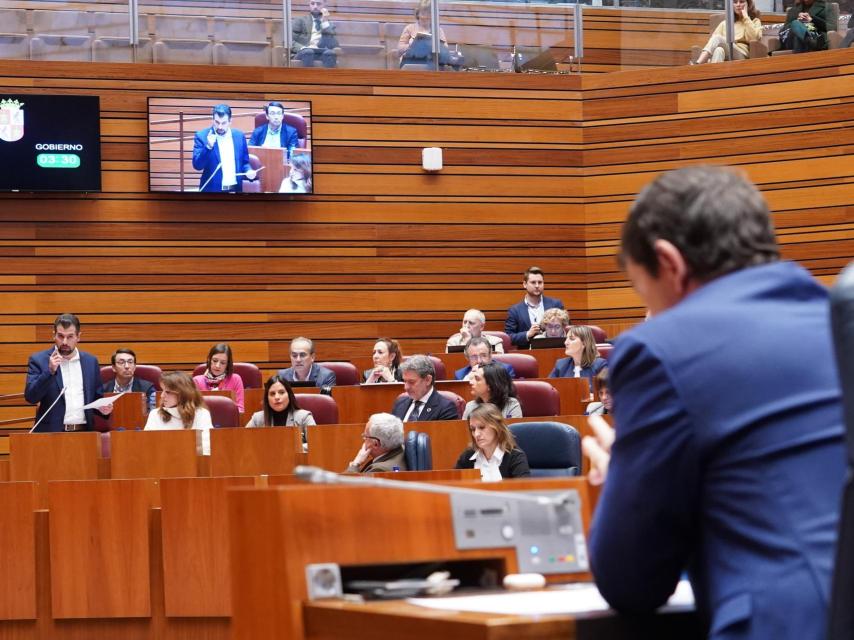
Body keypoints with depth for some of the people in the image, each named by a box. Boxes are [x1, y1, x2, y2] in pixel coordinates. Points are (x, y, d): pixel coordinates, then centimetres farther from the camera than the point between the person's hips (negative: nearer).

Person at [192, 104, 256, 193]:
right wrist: (208, 146, -25)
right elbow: (197, 165, -11)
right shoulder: (202, 136, -4)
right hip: (212, 189, -3)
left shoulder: (239, 135, 6)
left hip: (235, 189, 3)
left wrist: (249, 171, -7)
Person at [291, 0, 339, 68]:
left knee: (330, 53, -35)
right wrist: (302, 48, -12)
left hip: (323, 54, 1)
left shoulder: (330, 25, 24)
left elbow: (333, 45, 4)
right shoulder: (300, 20, 22)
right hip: (304, 53, -1)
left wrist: (325, 22, 1)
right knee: (307, 52, -36)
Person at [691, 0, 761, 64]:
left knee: (717, 38, -31)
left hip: (741, 57, -3)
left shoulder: (755, 21, 19)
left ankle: (698, 65, -52)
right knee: (719, 50, -37)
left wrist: (745, 17, 1)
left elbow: (752, 39, -4)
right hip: (725, 58, 3)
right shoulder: (725, 23, 27)